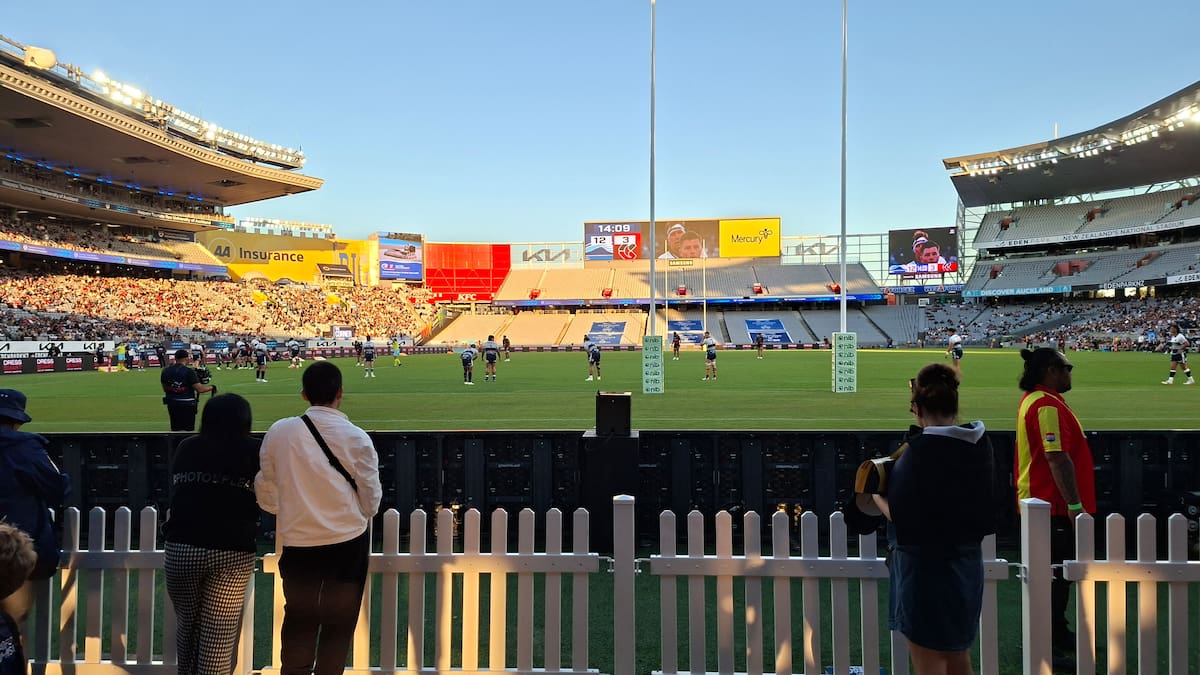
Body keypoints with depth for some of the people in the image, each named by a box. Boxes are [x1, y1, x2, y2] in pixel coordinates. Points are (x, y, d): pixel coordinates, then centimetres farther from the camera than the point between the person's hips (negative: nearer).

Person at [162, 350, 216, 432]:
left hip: (172, 404, 5)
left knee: (175, 430, 15)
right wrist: (212, 387, 0)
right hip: (187, 404, -5)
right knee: (188, 430, 3)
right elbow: (200, 389, -17)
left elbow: (165, 389, 11)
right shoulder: (189, 372, -15)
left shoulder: (165, 372, 2)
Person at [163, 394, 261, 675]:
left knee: (187, 623, 22)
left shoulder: (187, 447, 10)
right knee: (219, 636, 4)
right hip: (234, 551, -2)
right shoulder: (254, 450, 3)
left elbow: (175, 490, 23)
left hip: (182, 547, 3)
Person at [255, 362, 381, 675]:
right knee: (339, 625, 15)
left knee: (298, 623, 19)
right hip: (348, 543, -1)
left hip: (297, 543, 2)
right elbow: (371, 499, -3)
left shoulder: (279, 431, -7)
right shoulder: (355, 437, -12)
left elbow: (266, 495, 3)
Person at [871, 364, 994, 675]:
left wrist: (876, 494, -3)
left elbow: (900, 516, -22)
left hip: (925, 567, -7)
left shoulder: (919, 451, -22)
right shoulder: (980, 445, -1)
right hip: (967, 564, 8)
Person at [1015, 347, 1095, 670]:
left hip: (1040, 502, 11)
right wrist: (1075, 505, -25)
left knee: (1054, 573, 21)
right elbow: (1057, 458, -26)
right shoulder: (1048, 405, -20)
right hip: (1055, 507, -11)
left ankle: (1057, 634, 35)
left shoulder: (1034, 400, 14)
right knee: (1054, 576, -3)